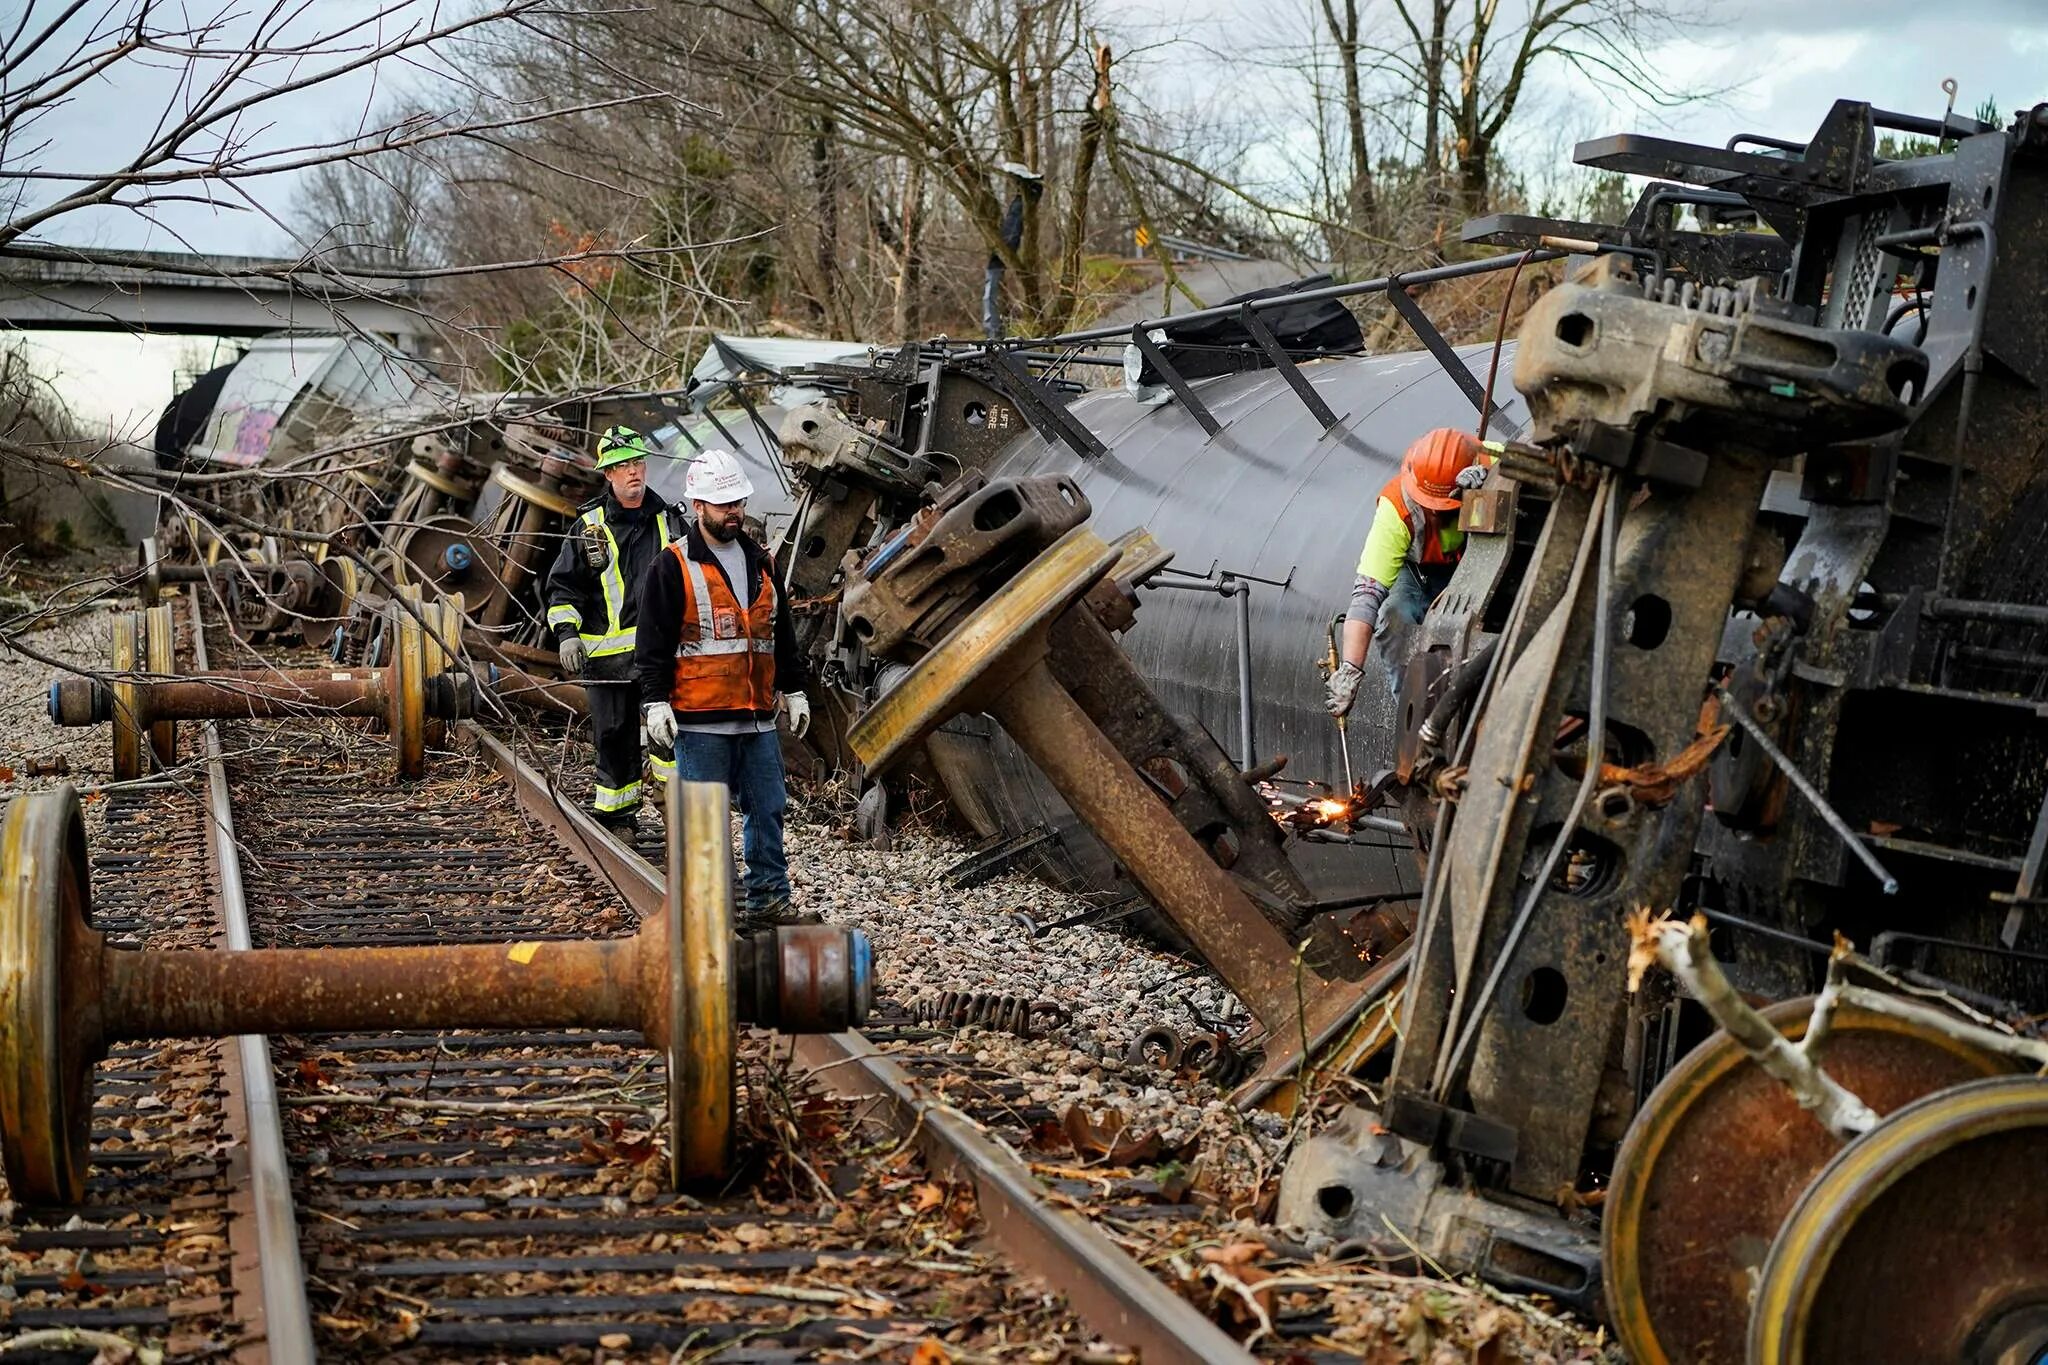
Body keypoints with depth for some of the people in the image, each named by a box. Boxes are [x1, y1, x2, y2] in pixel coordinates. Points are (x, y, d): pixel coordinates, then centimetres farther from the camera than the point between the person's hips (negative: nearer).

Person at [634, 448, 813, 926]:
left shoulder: (760, 562, 14)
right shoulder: (673, 568, -4)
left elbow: (782, 636, 22)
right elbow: (653, 644, -6)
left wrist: (795, 691, 20)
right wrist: (655, 703, -13)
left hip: (758, 718, 6)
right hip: (700, 721, -6)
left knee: (768, 808, 8)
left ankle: (768, 897, 17)